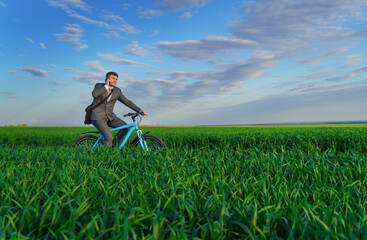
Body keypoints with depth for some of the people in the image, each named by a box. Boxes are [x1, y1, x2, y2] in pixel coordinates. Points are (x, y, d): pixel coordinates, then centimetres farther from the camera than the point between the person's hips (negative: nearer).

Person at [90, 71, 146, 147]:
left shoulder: (117, 91, 8)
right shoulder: (99, 86, -1)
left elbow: (127, 102, 5)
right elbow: (94, 94, -22)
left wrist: (139, 110, -5)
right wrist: (106, 86, -14)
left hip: (109, 116, 5)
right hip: (98, 116, -5)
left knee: (125, 127, -15)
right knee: (108, 137, -22)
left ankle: (114, 144, 5)